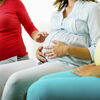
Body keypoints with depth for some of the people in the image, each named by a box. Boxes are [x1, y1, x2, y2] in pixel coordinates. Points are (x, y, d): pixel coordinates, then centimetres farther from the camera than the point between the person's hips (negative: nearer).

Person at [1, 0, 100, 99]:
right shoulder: (56, 13, 26)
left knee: (16, 80, -30)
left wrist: (67, 50, -15)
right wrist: (40, 51, 8)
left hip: (67, 65, -7)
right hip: (43, 61, 7)